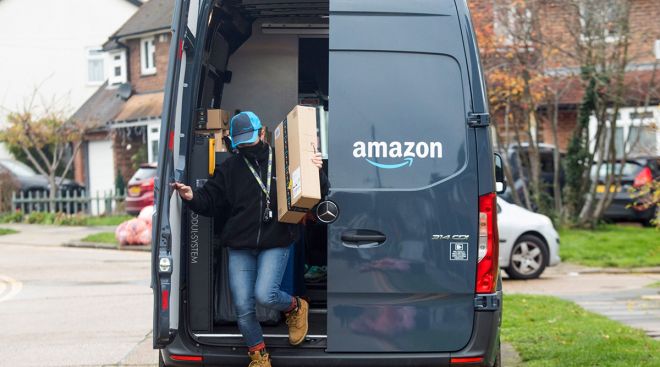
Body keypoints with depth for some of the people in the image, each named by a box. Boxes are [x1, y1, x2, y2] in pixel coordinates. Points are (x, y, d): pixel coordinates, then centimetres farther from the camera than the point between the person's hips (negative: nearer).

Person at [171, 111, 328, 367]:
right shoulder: (230, 168, 13)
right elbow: (211, 201, 14)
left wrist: (317, 172, -14)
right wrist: (191, 197, -5)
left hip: (275, 244, -3)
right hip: (239, 248, 4)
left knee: (264, 294, -22)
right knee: (242, 308, -1)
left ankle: (295, 307, 13)